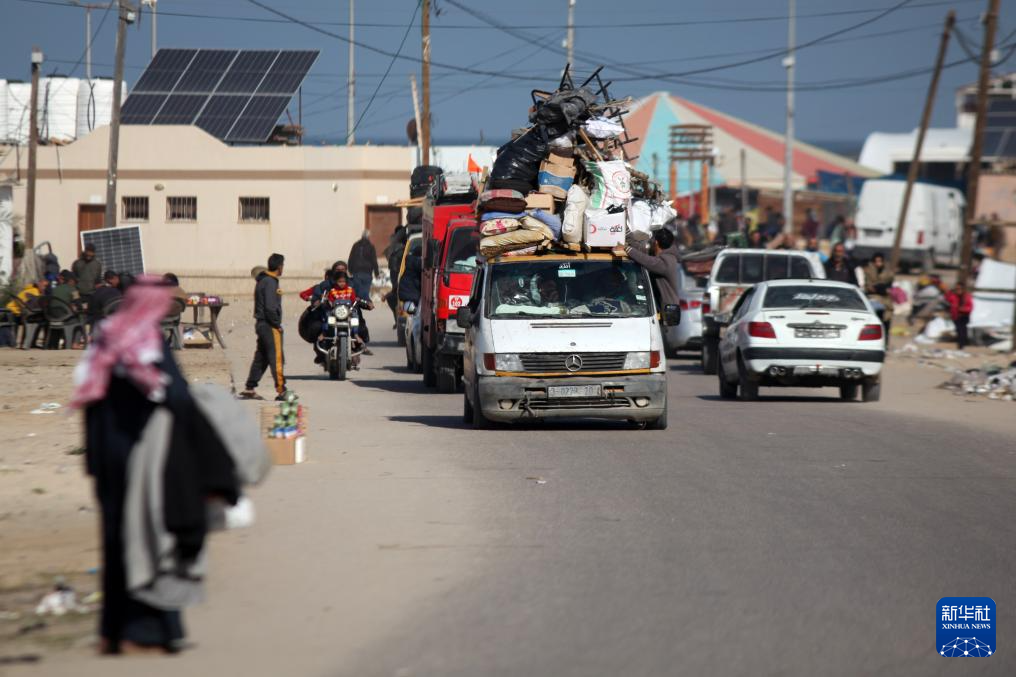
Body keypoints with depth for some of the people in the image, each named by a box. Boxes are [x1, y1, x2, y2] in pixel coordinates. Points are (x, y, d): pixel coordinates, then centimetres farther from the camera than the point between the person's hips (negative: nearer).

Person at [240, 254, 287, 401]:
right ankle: (281, 391, -8)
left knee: (261, 358, 13)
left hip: (261, 324, 10)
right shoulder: (270, 282, -15)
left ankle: (249, 389, 15)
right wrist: (277, 325, -14)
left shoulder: (262, 281, 15)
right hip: (270, 325, -10)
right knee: (277, 358, -8)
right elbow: (270, 307, -23)